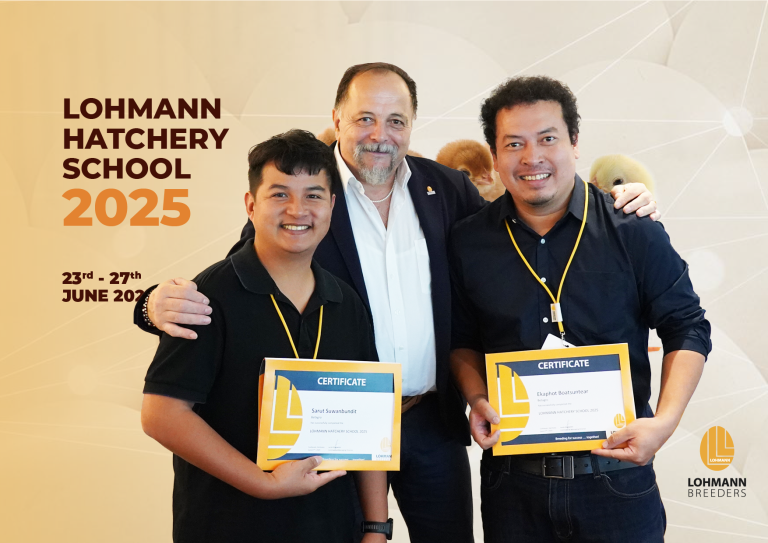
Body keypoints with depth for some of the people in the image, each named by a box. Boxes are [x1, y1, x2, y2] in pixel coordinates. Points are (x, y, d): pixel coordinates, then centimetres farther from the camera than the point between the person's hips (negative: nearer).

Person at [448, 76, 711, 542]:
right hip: (512, 480, 2)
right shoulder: (469, 243, 0)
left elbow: (687, 329, -1)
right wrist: (477, 400, -6)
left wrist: (665, 422, -13)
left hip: (617, 480, -1)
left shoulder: (634, 231, -6)